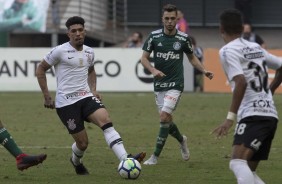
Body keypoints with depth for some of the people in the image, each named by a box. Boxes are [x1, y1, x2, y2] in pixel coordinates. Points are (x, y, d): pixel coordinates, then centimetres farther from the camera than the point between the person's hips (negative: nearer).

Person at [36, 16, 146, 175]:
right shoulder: (60, 51, -7)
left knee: (106, 120, -24)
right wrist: (47, 95, -4)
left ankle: (125, 160, -37)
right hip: (66, 102, -4)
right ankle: (76, 162, 33)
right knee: (83, 142, -5)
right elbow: (41, 69, 1)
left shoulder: (89, 52, 11)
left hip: (86, 97, 5)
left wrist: (93, 90, 15)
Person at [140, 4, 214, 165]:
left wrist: (204, 71, -1)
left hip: (175, 84, -3)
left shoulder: (183, 38, -3)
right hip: (159, 84, 3)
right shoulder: (154, 36, -2)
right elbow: (144, 58, 2)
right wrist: (153, 70, -16)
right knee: (166, 119, 9)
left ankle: (156, 156, -10)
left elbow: (192, 57, 13)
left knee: (164, 116, -17)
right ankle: (182, 140, 41)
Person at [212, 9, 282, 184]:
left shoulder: (228, 51, -4)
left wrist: (230, 117, -19)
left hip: (253, 115, -8)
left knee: (238, 163, -24)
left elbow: (241, 83, -19)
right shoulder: (256, 48, 18)